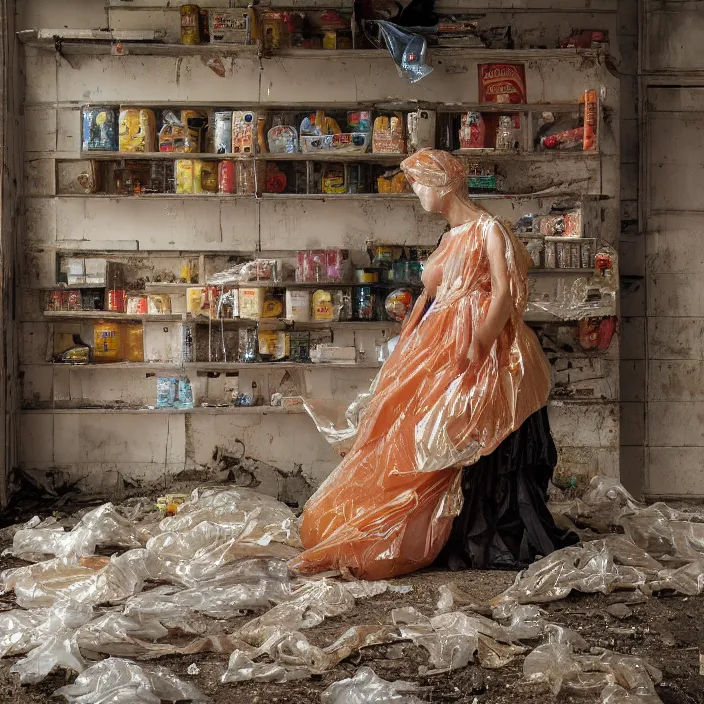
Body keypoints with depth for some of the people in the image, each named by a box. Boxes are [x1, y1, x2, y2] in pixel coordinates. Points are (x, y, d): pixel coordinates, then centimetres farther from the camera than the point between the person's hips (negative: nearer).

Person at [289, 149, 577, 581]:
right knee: (415, 443, 8)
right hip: (441, 355, 8)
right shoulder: (451, 238, 18)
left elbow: (504, 293, -16)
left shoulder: (488, 230, -7)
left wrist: (476, 348, -23)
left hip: (479, 359, -8)